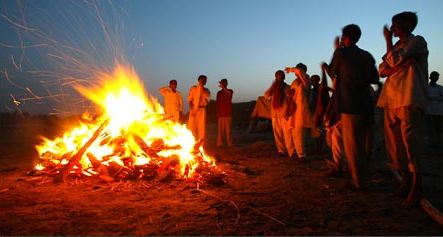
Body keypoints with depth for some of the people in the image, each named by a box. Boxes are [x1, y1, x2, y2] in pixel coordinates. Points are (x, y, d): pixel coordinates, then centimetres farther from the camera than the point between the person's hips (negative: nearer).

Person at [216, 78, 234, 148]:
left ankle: (229, 143, -2)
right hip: (220, 114, 3)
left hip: (227, 113, -2)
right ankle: (219, 143, 2)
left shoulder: (230, 91, 5)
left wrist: (223, 87, -31)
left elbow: (229, 93, -22)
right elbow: (217, 103, 13)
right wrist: (217, 112, 5)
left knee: (228, 129, -5)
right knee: (220, 129, 0)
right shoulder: (219, 93, 14)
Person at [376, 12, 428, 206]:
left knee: (409, 142, -11)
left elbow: (394, 61, -10)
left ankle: (416, 186, -4)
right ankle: (405, 180, 15)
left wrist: (388, 40, 3)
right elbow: (382, 70, 11)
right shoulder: (396, 47, 25)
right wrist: (403, 64, -7)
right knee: (393, 143, 5)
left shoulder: (418, 41, 4)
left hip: (409, 99, -7)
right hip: (391, 99, 7)